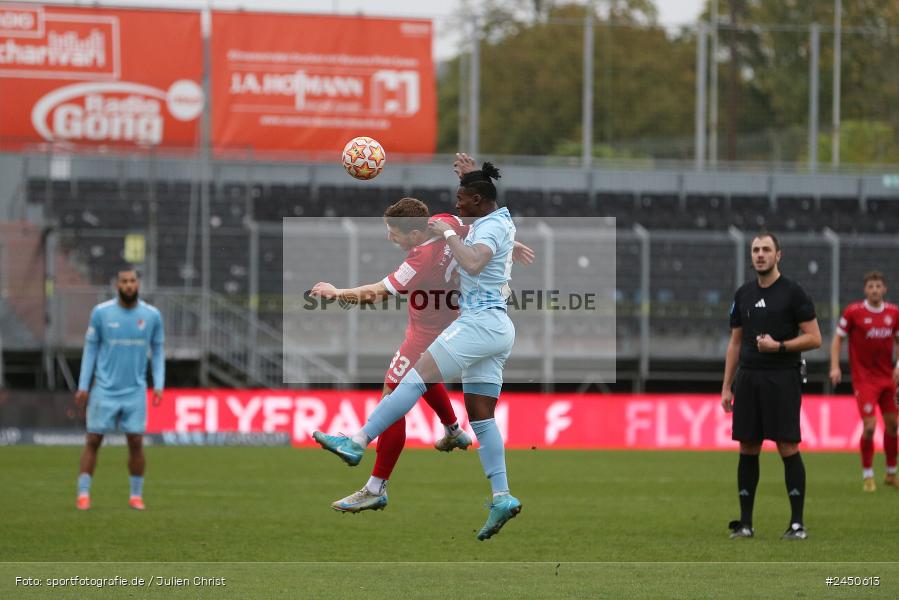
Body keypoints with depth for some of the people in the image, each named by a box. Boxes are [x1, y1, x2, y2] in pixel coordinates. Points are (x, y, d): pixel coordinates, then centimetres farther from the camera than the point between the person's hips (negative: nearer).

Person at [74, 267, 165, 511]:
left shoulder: (152, 315, 1)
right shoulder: (101, 312, -3)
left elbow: (157, 351, 10)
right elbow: (90, 349, 5)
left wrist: (158, 385, 0)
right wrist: (83, 386, 1)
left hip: (135, 390, 1)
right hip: (104, 389, -1)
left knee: (136, 442, -3)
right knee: (93, 440, -2)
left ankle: (136, 495, 10)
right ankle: (83, 493, 4)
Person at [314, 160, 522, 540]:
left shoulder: (490, 227, -11)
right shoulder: (496, 222, 19)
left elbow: (473, 264, -31)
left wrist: (448, 233, -20)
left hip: (481, 322, -10)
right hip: (496, 327, 10)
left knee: (417, 377, -15)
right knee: (480, 417, 6)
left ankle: (357, 443, -21)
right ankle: (502, 498, -1)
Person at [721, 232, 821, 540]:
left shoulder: (793, 292, -3)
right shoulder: (743, 294, 12)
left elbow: (814, 338, -5)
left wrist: (779, 346, -17)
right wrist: (726, 387, 12)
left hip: (782, 379, -5)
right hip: (748, 378, 5)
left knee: (788, 447, -7)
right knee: (747, 449, 5)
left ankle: (797, 523, -4)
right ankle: (745, 523, 10)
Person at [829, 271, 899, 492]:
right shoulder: (853, 312, -8)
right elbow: (838, 339, -1)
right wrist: (835, 366, -12)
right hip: (864, 378, -4)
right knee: (869, 426, -13)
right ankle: (867, 476, 1)